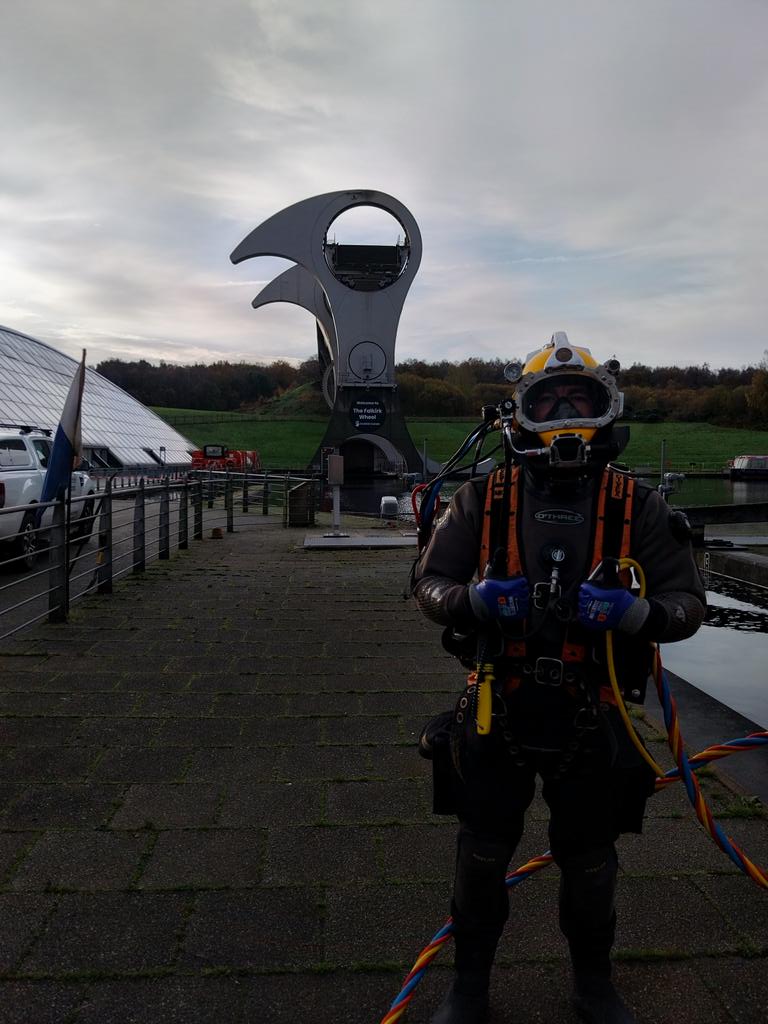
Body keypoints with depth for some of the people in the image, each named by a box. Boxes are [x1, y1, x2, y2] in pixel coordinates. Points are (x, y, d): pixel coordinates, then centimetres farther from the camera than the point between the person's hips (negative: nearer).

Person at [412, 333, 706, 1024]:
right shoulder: (483, 499, -5)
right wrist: (475, 600, -25)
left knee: (590, 866, 21)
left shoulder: (638, 508, -4)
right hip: (497, 715, 0)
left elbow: (688, 604, -4)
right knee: (482, 860, 16)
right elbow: (429, 585, -3)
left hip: (592, 725, 1)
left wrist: (633, 611, -26)